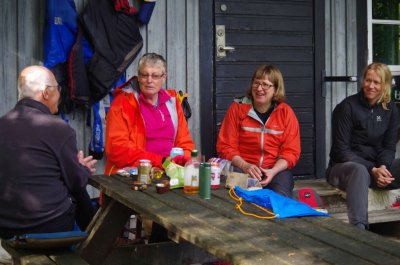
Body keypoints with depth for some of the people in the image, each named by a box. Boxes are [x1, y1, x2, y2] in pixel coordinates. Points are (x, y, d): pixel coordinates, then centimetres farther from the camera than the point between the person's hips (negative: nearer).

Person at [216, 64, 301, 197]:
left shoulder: (285, 112, 5)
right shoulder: (237, 108, 3)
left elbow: (291, 151, 3)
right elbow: (225, 146, 2)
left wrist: (273, 171, -15)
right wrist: (244, 165, -15)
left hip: (277, 169, 1)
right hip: (242, 168, -1)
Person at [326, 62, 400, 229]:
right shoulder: (347, 107, -8)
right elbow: (341, 150, -11)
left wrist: (382, 166, -17)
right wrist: (372, 170, -20)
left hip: (378, 166, 5)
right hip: (345, 165, -5)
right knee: (360, 171, -40)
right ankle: (359, 229, -57)